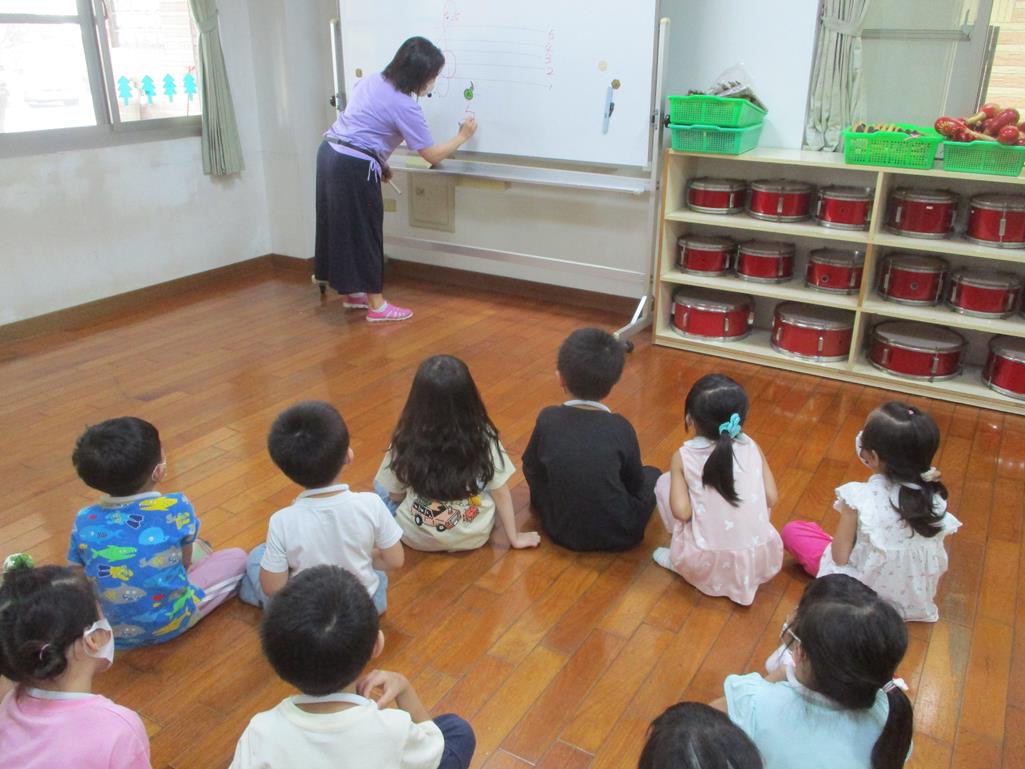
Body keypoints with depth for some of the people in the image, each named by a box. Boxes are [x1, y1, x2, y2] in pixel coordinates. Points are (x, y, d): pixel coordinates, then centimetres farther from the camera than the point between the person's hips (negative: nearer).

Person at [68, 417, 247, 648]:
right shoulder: (176, 508, -18)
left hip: (109, 631, 4)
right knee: (238, 557, 12)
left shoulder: (84, 520, -9)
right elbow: (185, 562, -3)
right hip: (170, 624, -4)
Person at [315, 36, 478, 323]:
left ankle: (353, 292, 31)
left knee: (343, 226, 17)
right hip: (354, 168, -9)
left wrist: (378, 162, 18)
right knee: (365, 233, 1)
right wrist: (463, 136, 6)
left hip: (330, 153, 9)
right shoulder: (404, 106, -14)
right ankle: (376, 305, 11)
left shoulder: (372, 81, 9)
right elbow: (433, 155, -10)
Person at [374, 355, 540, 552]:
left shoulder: (406, 441, -18)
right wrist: (514, 538, 5)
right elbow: (501, 494, -8)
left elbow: (395, 495, -4)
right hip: (474, 536, 1)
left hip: (416, 537, 0)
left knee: (381, 487, 24)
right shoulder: (483, 437, -17)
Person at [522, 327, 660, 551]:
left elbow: (530, 468, 2)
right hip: (619, 534, 0)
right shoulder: (620, 427, -15)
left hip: (561, 530, 0)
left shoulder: (548, 418, -13)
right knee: (652, 475, 22)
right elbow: (635, 483, -1)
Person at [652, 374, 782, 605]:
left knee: (665, 482, 12)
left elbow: (682, 512, -13)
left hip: (708, 565, -2)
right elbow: (772, 498, 3)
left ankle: (678, 560, 18)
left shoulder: (683, 457, -7)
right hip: (761, 560, 3)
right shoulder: (751, 446, 0)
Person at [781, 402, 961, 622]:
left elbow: (840, 556, -21)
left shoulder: (860, 498, -30)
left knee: (791, 531, 8)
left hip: (866, 590, -5)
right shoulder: (932, 495, -16)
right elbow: (934, 547, -3)